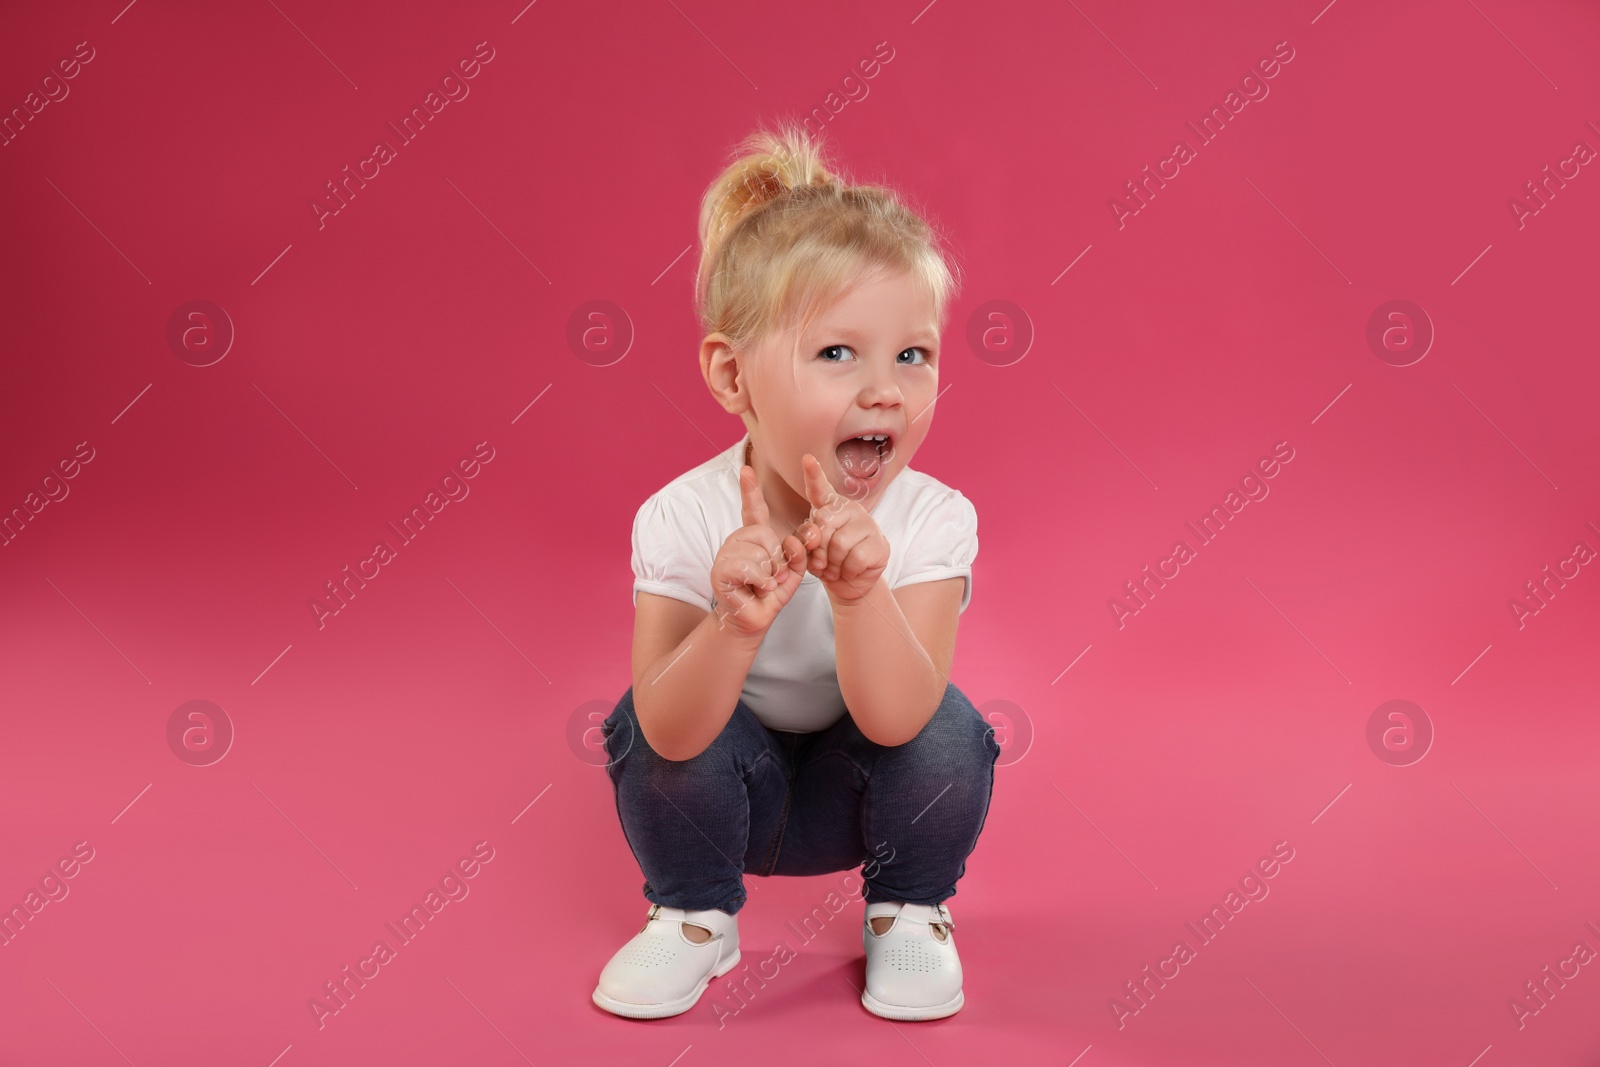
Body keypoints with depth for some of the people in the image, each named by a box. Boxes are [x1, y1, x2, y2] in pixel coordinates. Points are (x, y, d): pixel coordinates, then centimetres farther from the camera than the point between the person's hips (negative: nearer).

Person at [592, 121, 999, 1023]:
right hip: (728, 783, 0)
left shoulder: (932, 520, -25)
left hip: (862, 787, 1)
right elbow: (672, 734, -34)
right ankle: (695, 914, 3)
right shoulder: (681, 518, -27)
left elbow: (893, 720, -35)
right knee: (645, 723, -28)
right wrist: (734, 625, -54)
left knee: (949, 731, -27)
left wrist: (861, 593, -54)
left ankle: (909, 912, 5)